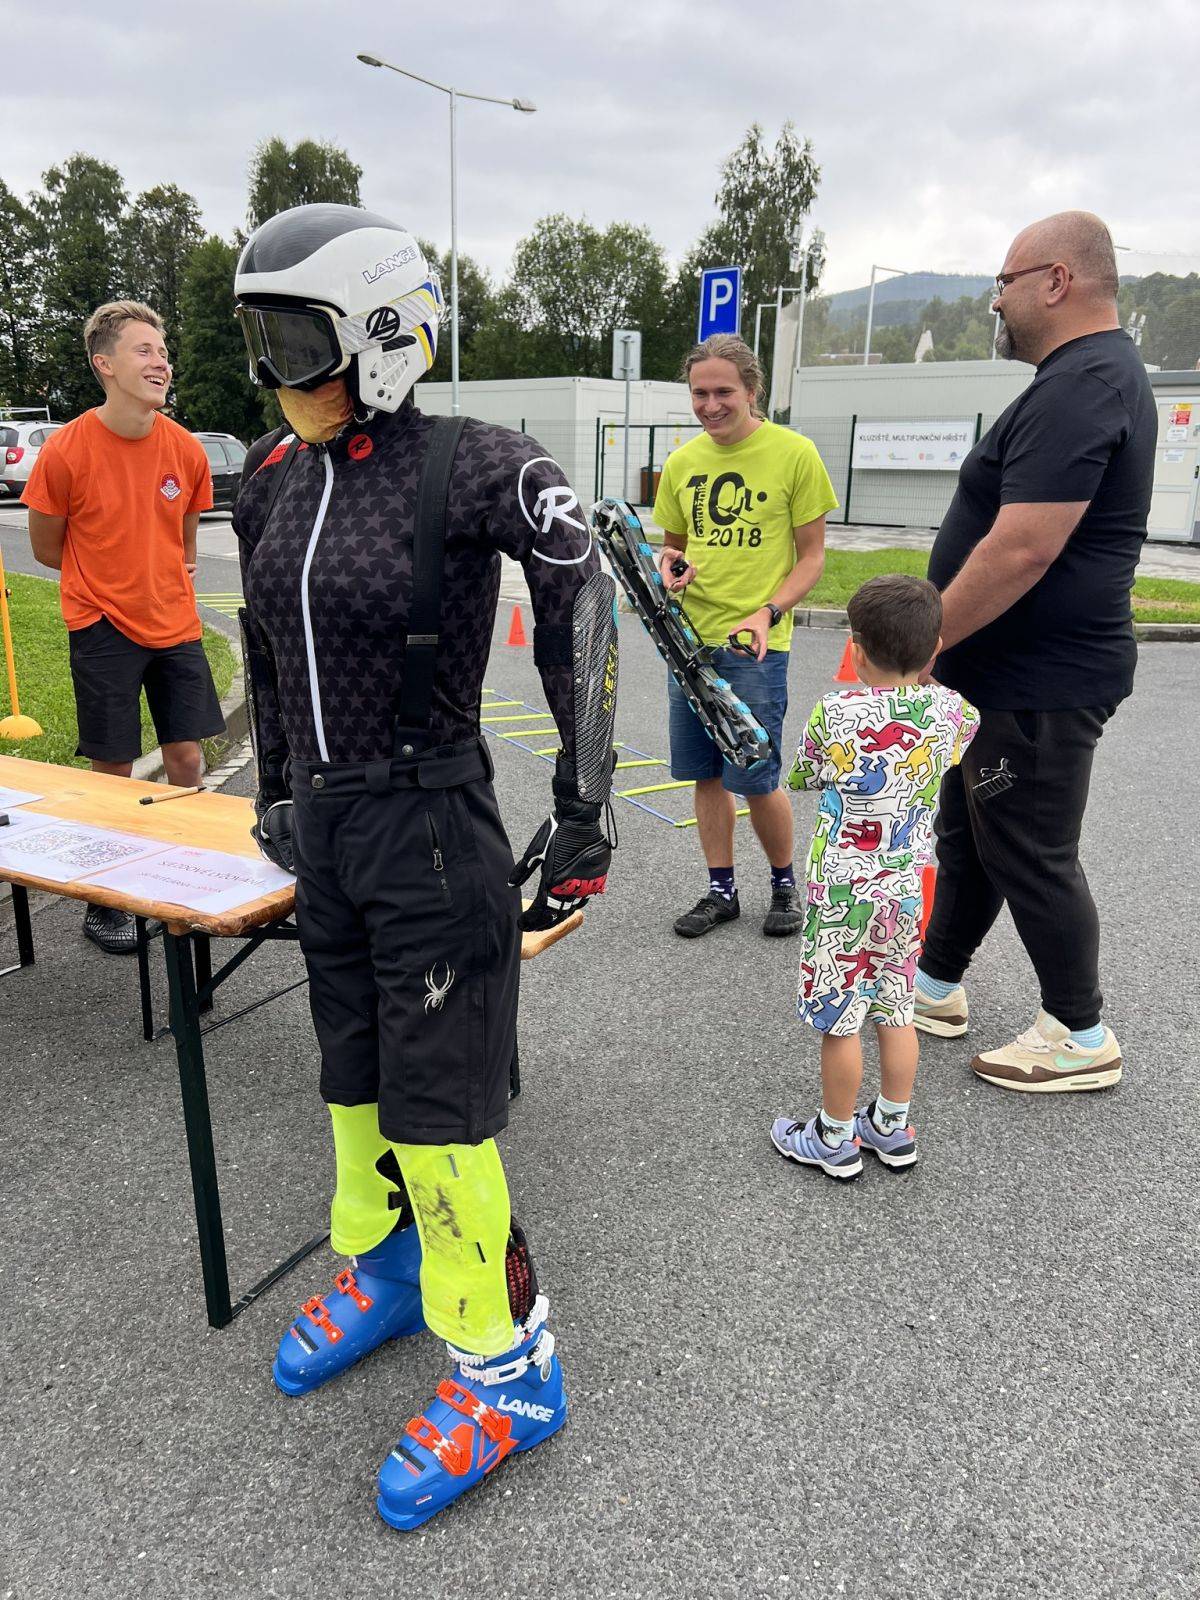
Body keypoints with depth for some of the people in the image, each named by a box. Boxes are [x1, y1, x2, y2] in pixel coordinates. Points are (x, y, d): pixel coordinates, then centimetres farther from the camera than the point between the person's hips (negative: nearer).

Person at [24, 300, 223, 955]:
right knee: (113, 768, 4)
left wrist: (170, 581, 11)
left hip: (175, 626, 3)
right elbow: (47, 548, 0)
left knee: (186, 756, 5)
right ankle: (104, 901, 20)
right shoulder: (66, 451, -13)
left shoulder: (186, 450, -2)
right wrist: (110, 581, 5)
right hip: (103, 629, -3)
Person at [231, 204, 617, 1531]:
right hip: (324, 824, 7)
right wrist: (276, 792, 24)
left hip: (431, 824, -7)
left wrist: (582, 815, -15)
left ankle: (506, 1366, 22)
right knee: (354, 1072, 21)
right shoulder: (272, 481, 6)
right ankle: (382, 1270, 46)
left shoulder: (470, 469, -16)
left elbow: (582, 614, -15)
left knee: (434, 1102, 1)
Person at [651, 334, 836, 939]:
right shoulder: (682, 461, 8)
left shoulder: (794, 453, -5)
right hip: (690, 639, 5)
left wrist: (769, 612, -18)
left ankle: (784, 884, 22)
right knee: (706, 775, 10)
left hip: (755, 645, -5)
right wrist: (670, 565, -4)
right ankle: (722, 890, 25)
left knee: (755, 780, -3)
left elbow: (811, 556, -2)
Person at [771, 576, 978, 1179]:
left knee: (838, 1021, 8)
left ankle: (835, 1139, 23)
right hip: (906, 892, 5)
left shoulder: (834, 712, -17)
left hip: (841, 897, -5)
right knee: (896, 1012, 18)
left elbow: (801, 777, 0)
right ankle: (892, 1128, 33)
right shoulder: (954, 711, -6)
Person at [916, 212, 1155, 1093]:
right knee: (968, 831, 18)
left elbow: (1021, 552, -29)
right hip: (1012, 673, 11)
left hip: (1039, 687, -10)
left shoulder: (1079, 385, -20)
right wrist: (936, 641, 19)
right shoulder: (1101, 372, 15)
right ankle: (937, 985, 34)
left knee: (1030, 855, 2)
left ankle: (1081, 1036, 18)